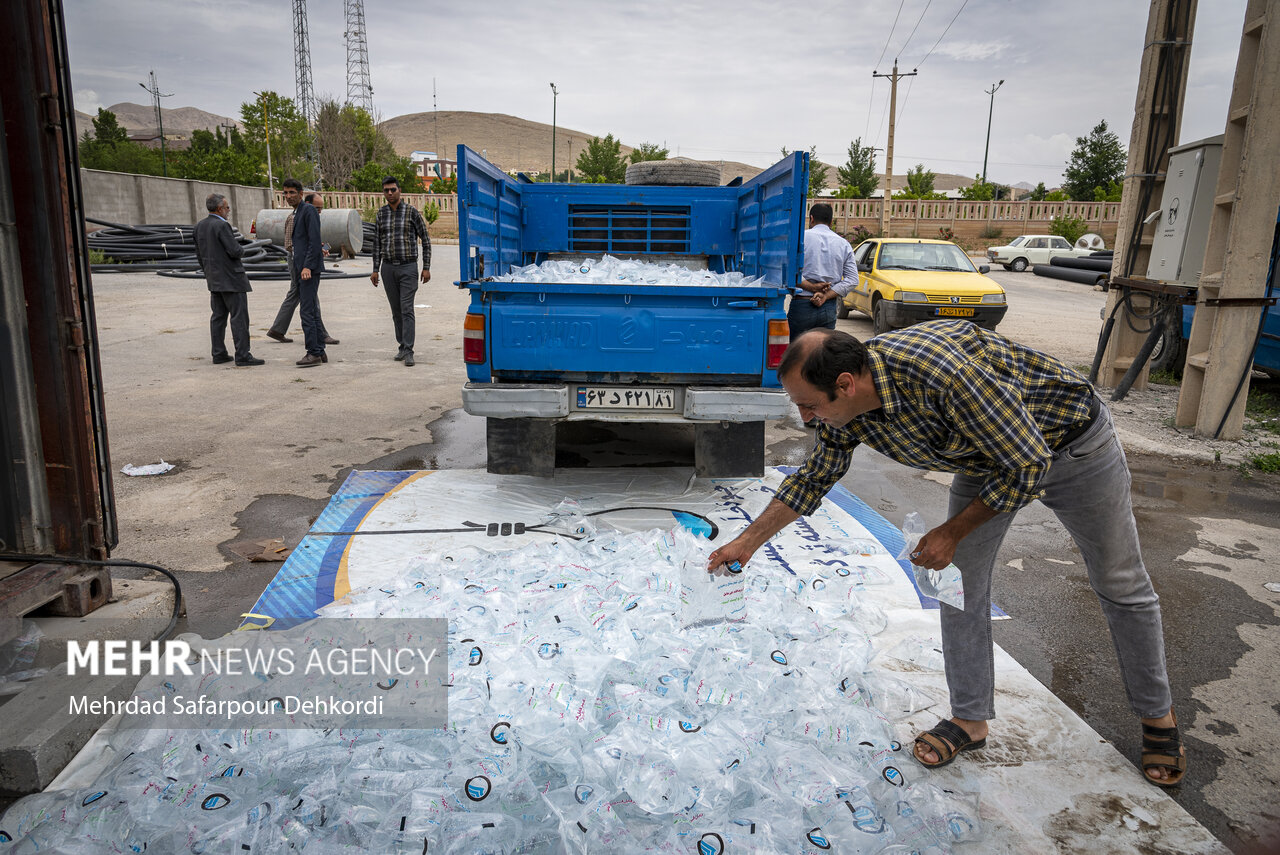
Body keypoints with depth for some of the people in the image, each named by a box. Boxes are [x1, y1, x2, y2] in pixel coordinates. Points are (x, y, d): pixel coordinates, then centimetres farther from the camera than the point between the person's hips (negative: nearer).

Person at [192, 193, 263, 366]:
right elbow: (235, 251, -21)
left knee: (218, 316, 11)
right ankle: (242, 355, -7)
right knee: (239, 316, -6)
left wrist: (208, 274, 23)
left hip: (214, 280, 9)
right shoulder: (222, 225, -16)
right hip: (231, 279, -9)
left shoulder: (199, 226, 10)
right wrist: (241, 248, 2)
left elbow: (199, 254, 15)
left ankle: (219, 354, 13)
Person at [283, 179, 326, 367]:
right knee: (312, 311, 10)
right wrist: (296, 267, 21)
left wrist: (307, 266, -23)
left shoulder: (308, 210, -9)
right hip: (301, 268, 10)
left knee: (307, 311, -12)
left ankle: (314, 353, -10)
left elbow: (315, 241, -17)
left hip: (309, 268, -10)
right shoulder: (296, 213, 20)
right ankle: (320, 352, 14)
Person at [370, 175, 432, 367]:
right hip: (388, 267, 4)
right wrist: (375, 269, 8)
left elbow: (425, 240, 0)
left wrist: (426, 268, -5)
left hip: (408, 267, -4)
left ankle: (408, 351, -12)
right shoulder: (381, 213, 8)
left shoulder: (411, 211, -3)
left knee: (407, 309, -11)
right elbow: (377, 242, 13)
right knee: (396, 310, 9)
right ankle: (402, 346, 18)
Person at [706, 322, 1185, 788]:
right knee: (960, 581, 0)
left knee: (1121, 588, 11)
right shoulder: (845, 412, -20)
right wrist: (748, 542, 0)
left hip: (1071, 443, -5)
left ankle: (1157, 716, 32)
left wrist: (953, 532, -22)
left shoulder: (945, 373, -43)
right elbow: (814, 478, -1)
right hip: (989, 455, 6)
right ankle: (971, 720, 17)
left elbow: (1028, 465, -31)